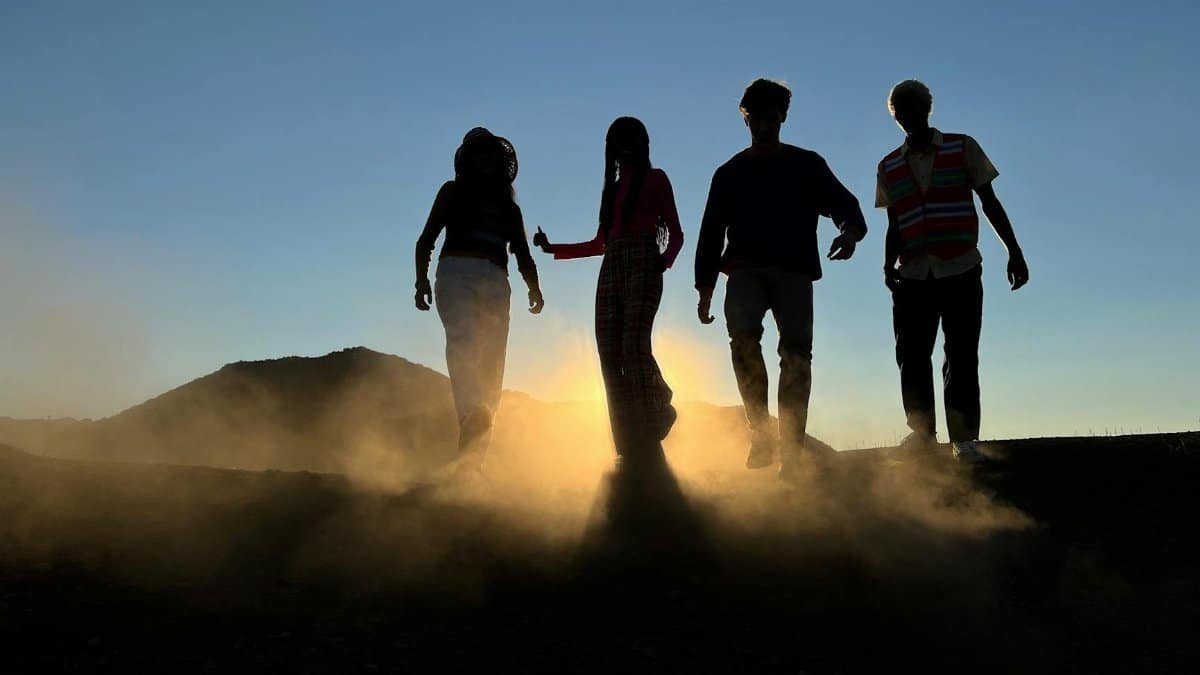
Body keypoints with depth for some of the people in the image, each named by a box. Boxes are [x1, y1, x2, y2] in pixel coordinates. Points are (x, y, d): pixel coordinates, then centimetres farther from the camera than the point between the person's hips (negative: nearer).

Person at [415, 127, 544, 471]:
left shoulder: (509, 206, 30)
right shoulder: (453, 191, 23)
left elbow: (522, 255, 22)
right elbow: (426, 240, 13)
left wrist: (534, 287, 1)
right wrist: (422, 280, -4)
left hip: (495, 283, 3)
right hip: (457, 273, -2)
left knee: (491, 366, -10)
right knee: (463, 340, -30)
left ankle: (472, 458, -14)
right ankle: (472, 414, -51)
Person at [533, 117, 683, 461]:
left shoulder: (655, 178, 10)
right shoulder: (612, 187, 25)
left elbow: (676, 233, 3)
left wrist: (666, 259, -18)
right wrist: (554, 249, 24)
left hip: (643, 267, -5)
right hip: (611, 269, 6)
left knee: (633, 346, -23)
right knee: (610, 355, -8)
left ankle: (650, 436, -16)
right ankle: (630, 447, -9)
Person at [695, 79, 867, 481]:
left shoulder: (807, 165, 16)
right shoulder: (730, 173, 19)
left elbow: (842, 202, 7)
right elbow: (711, 234, 18)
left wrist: (850, 229, -18)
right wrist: (705, 288, 9)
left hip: (794, 271, 0)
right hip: (746, 270, 0)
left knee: (796, 350, -15)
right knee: (742, 333, -27)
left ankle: (792, 448, -14)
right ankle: (761, 433, -20)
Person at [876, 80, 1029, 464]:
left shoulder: (962, 148, 7)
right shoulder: (890, 167, 13)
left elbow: (990, 202, 6)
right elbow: (894, 226, 13)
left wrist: (1014, 251, 0)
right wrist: (889, 263, -5)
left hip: (961, 270, -2)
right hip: (912, 275, 2)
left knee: (962, 355, -3)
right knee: (911, 355, -3)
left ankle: (964, 438, 0)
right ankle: (921, 430, 8)